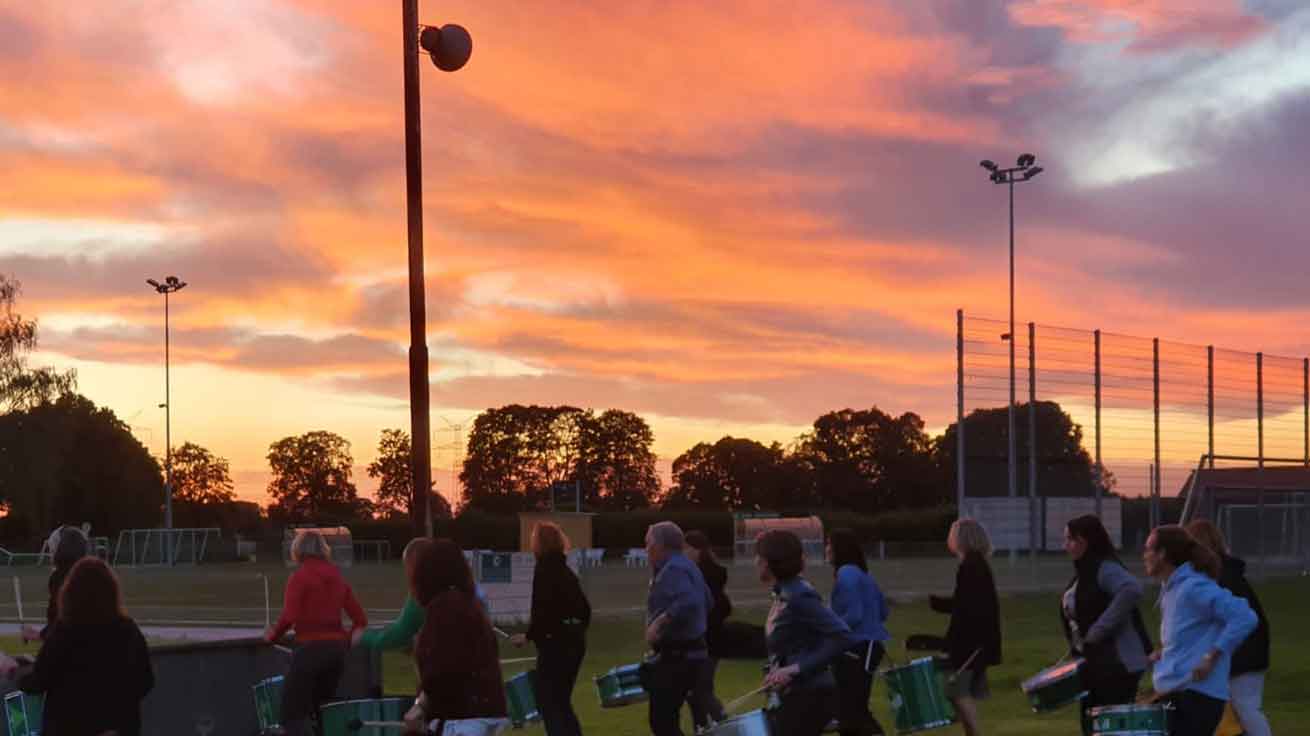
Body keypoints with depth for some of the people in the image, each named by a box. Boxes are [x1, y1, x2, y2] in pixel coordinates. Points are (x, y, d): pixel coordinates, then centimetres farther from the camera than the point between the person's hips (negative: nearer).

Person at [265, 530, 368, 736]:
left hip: (310, 649, -6)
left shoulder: (300, 576, -7)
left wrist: (271, 637, -1)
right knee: (319, 711, 17)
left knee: (293, 714, -1)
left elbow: (289, 617, -17)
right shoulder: (337, 578, 12)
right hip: (336, 649, 6)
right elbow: (360, 620, 11)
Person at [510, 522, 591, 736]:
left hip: (555, 644, -9)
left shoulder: (544, 570, -13)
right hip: (575, 642, 9)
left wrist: (528, 636, -8)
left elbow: (542, 609, -20)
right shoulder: (566, 571, 14)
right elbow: (584, 609, 17)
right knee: (561, 702, 16)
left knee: (549, 703, -3)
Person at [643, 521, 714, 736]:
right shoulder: (687, 566, 15)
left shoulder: (673, 570, -18)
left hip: (678, 656, -11)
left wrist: (659, 623, -27)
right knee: (663, 718, 17)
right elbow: (708, 602, 25)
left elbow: (688, 603, -34)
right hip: (691, 651, 11)